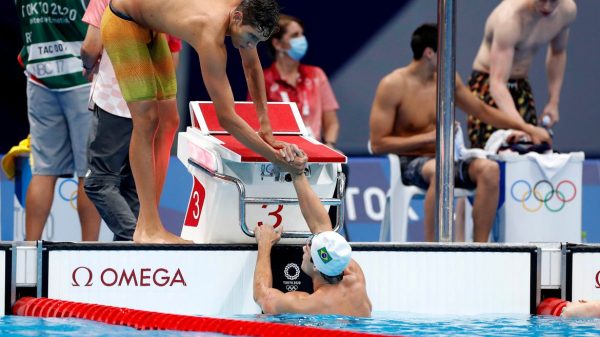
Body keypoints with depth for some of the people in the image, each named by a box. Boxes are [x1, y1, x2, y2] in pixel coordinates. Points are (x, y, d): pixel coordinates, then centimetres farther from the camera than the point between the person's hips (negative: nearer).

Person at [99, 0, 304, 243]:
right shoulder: (211, 37, -39)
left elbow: (252, 67, 6)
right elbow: (226, 117, -37)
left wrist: (265, 129, 3)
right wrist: (275, 157, -34)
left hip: (149, 27, 10)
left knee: (168, 121, 5)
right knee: (147, 121, -17)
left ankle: (146, 224, 6)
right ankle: (148, 229, -19)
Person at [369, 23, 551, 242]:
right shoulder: (392, 86, -10)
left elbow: (482, 110, 22)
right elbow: (377, 144, -12)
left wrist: (526, 128, 15)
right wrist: (429, 137, -16)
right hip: (410, 164, -6)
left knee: (489, 169, -25)